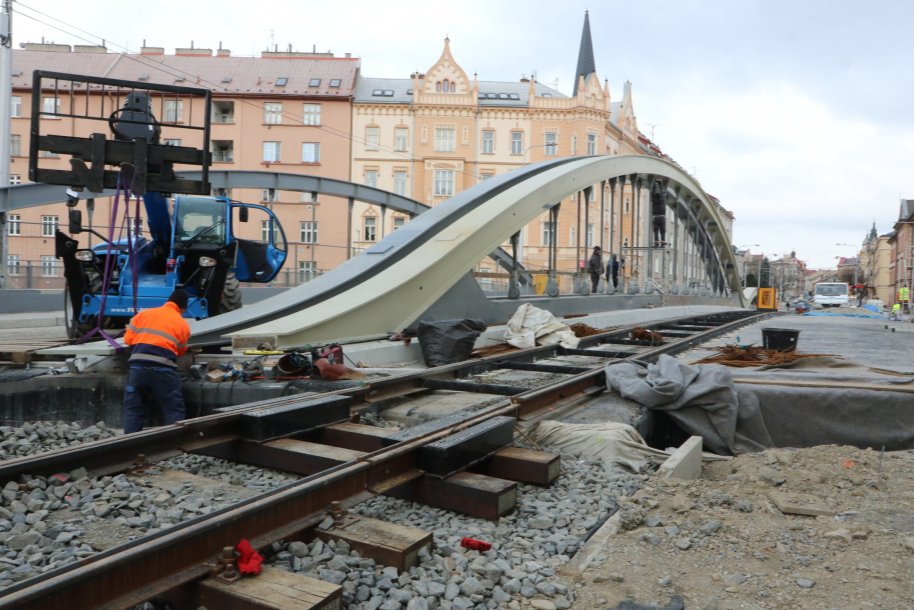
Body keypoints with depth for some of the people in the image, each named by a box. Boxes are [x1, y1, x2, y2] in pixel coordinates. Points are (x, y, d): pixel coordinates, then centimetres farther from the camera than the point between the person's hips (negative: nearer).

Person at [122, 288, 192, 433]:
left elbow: (128, 339, 18)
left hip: (137, 365, 3)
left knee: (133, 411, 11)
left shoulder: (144, 313, 17)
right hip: (163, 368, -2)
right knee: (174, 411, 4)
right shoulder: (183, 324, 12)